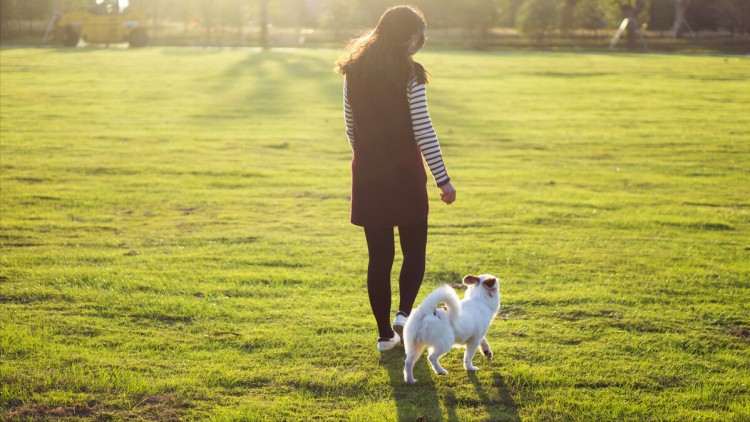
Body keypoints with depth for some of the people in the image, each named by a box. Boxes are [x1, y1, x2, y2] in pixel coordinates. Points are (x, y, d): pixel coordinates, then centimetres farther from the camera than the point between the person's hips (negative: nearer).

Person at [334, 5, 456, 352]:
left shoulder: (354, 71, 5)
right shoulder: (409, 73, -10)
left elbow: (351, 128, 11)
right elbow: (423, 130, -13)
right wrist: (443, 179, -10)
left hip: (368, 175, 4)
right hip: (405, 174, -4)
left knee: (379, 257, 9)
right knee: (414, 251, 11)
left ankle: (385, 333, 14)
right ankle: (404, 313, -9)